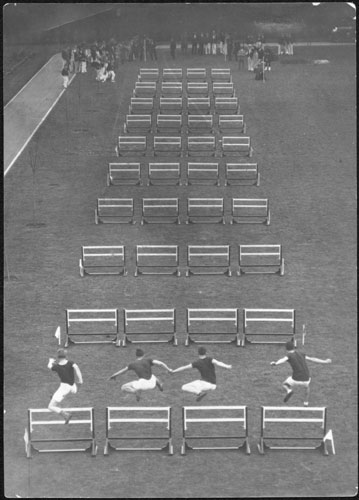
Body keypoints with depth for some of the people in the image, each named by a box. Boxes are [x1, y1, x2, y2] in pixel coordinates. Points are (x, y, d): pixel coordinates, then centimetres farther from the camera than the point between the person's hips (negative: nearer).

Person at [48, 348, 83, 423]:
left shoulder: (57, 367, -10)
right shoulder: (70, 363, -6)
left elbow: (49, 366, 11)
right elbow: (75, 367, -25)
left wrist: (51, 361, 33)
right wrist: (80, 379, -18)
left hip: (64, 387, -4)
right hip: (73, 388, 4)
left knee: (51, 407, 1)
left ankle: (66, 414, -20)